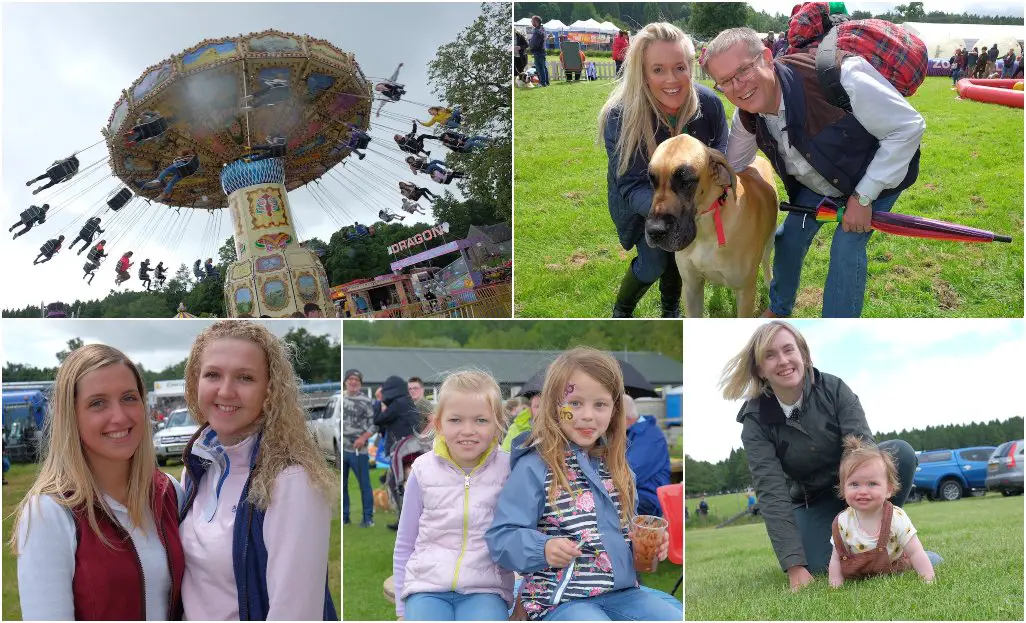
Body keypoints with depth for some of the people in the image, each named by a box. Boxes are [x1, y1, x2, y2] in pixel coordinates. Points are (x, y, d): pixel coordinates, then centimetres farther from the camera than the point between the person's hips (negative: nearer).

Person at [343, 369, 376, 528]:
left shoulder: (365, 401, -5)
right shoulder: (340, 399, 10)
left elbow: (373, 425, -7)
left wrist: (363, 438, -22)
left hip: (357, 450, -5)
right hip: (341, 449, 5)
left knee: (364, 485, 0)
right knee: (341, 485, 12)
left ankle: (368, 518, 9)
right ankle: (344, 516, 23)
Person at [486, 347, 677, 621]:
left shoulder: (617, 467, 12)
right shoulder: (534, 468, -7)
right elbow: (501, 537, -10)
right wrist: (543, 548, -27)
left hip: (622, 591, 7)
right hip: (560, 599, -6)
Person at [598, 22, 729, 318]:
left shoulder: (708, 103, -26)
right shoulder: (620, 117, -34)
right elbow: (632, 188, -34)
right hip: (640, 202, -3)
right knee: (653, 265, -11)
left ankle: (670, 307, 22)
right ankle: (621, 313, 19)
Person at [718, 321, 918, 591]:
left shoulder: (833, 388, -16)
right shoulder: (756, 420, -18)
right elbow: (771, 493, -24)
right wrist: (795, 567, -33)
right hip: (813, 501, 0)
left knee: (900, 451, -27)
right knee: (818, 570, -25)